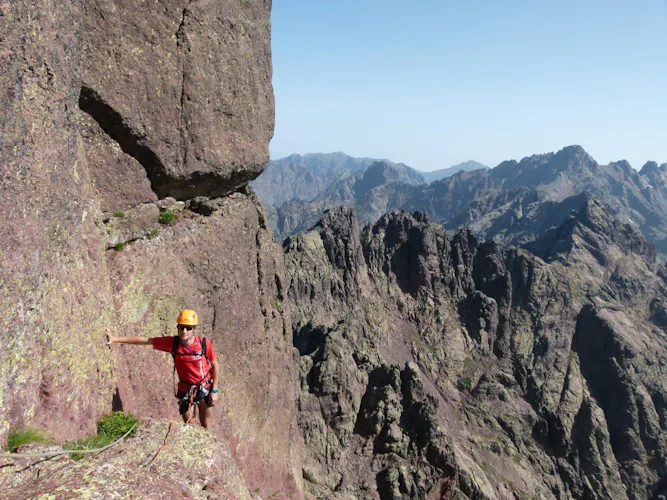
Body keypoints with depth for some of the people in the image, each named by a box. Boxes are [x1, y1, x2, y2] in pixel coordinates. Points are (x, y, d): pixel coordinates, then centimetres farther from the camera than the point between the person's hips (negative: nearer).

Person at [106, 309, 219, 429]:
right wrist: (116, 339, -16)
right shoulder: (172, 343, -20)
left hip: (205, 387, -1)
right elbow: (145, 340, -15)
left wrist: (214, 391, -8)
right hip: (186, 389, 1)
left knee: (205, 424, 18)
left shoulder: (204, 343, -23)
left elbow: (214, 365, -9)